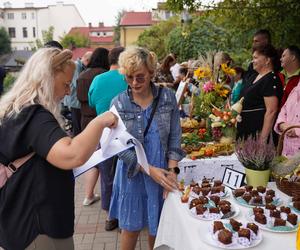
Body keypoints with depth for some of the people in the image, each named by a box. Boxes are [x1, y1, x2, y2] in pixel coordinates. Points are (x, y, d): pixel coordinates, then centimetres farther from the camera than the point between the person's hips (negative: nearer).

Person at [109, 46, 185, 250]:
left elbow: (175, 138, -2)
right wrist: (150, 170, -18)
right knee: (131, 228, 12)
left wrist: (172, 170, -13)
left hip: (162, 173, 1)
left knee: (157, 227, 15)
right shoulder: (118, 104, -7)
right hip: (132, 174, -1)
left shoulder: (168, 97, -4)